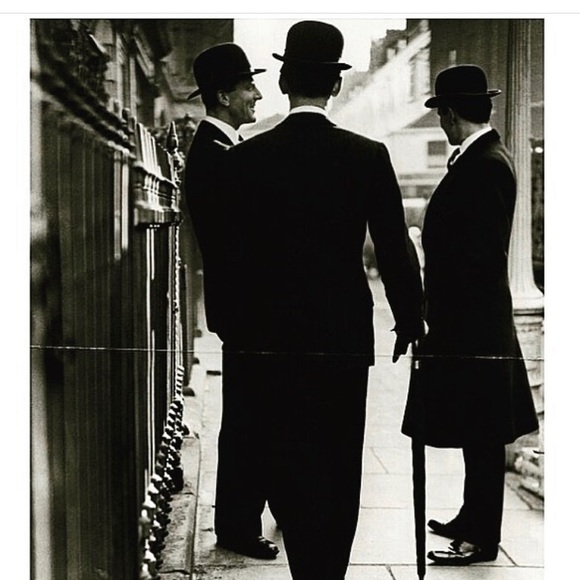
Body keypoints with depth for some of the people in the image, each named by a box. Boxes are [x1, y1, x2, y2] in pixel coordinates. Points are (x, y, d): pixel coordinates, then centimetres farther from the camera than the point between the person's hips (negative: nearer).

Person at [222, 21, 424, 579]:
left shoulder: (246, 158, -5)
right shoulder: (369, 156, -5)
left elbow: (230, 254, -1)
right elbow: (395, 251, -3)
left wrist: (232, 330, 10)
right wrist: (410, 323, 10)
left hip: (270, 338, 0)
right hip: (345, 335, 1)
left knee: (291, 467, 8)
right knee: (341, 467, 12)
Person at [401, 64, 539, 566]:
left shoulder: (485, 165, -17)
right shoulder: (485, 158, 13)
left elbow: (483, 250, -22)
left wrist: (444, 315, -19)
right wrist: (439, 310, 17)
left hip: (472, 322, -10)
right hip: (470, 321, 10)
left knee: (480, 434, -2)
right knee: (478, 434, 17)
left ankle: (482, 539, 7)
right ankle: (473, 520, 28)